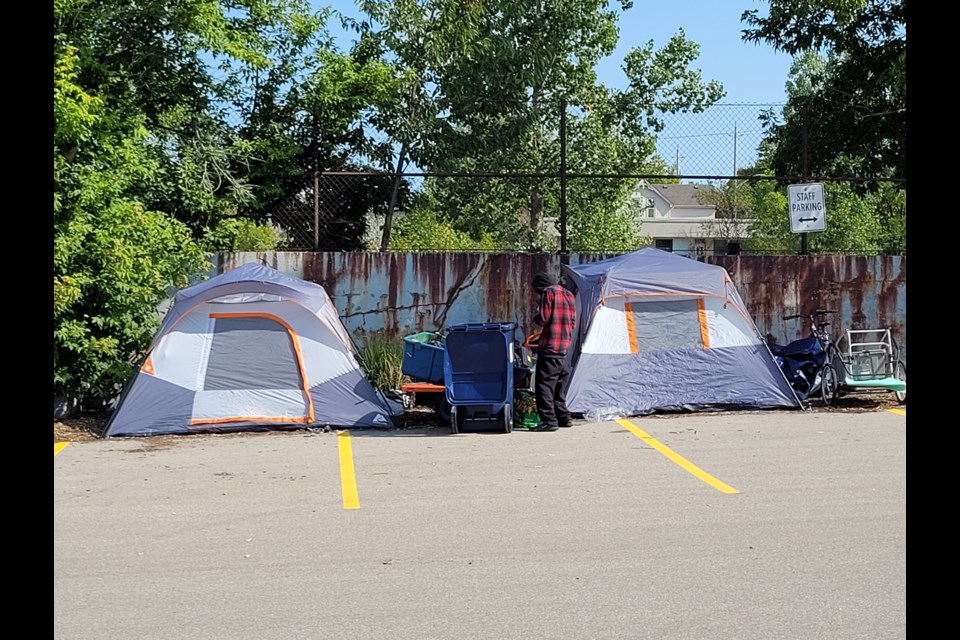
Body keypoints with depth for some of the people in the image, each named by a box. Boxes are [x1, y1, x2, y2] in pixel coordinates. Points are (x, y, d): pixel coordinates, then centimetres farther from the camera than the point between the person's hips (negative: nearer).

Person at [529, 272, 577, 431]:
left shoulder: (548, 293, -7)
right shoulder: (568, 294, 18)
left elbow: (543, 318, -14)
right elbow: (573, 322, 19)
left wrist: (535, 319, 7)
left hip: (549, 346, -9)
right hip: (565, 346, 9)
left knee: (544, 384, -7)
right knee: (559, 383, 18)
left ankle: (549, 420, -12)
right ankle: (564, 417, 23)